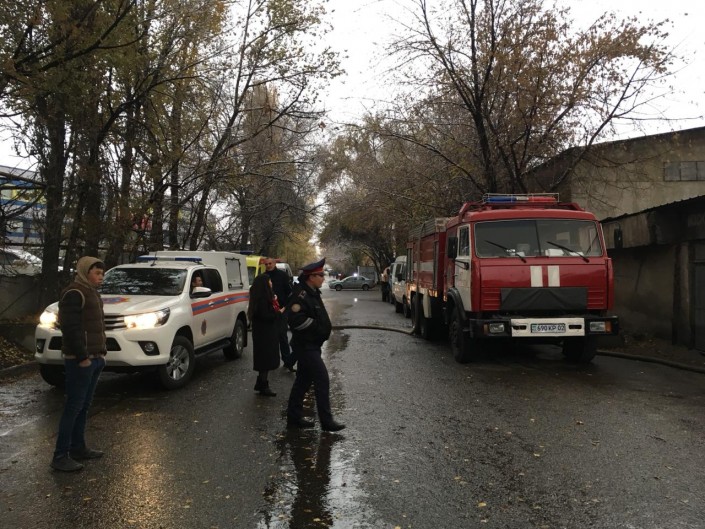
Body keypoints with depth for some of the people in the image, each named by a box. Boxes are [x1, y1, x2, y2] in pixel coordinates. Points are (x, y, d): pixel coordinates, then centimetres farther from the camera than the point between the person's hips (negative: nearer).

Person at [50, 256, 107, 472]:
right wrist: (82, 357, -20)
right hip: (80, 360, -9)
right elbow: (70, 328, -19)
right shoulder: (74, 293, -13)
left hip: (94, 358, 9)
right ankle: (60, 456, 0)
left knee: (83, 406, 14)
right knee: (74, 407, -6)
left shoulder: (92, 293, 17)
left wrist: (101, 351, 14)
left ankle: (78, 448, 23)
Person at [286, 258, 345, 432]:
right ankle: (326, 421, 1)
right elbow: (295, 318, -30)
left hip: (310, 345, 10)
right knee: (322, 380, -7)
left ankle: (294, 417, 25)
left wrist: (323, 329, 10)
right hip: (305, 345, -10)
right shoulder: (301, 294, -20)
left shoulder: (312, 293, 12)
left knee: (303, 381, 15)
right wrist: (316, 327, -21)